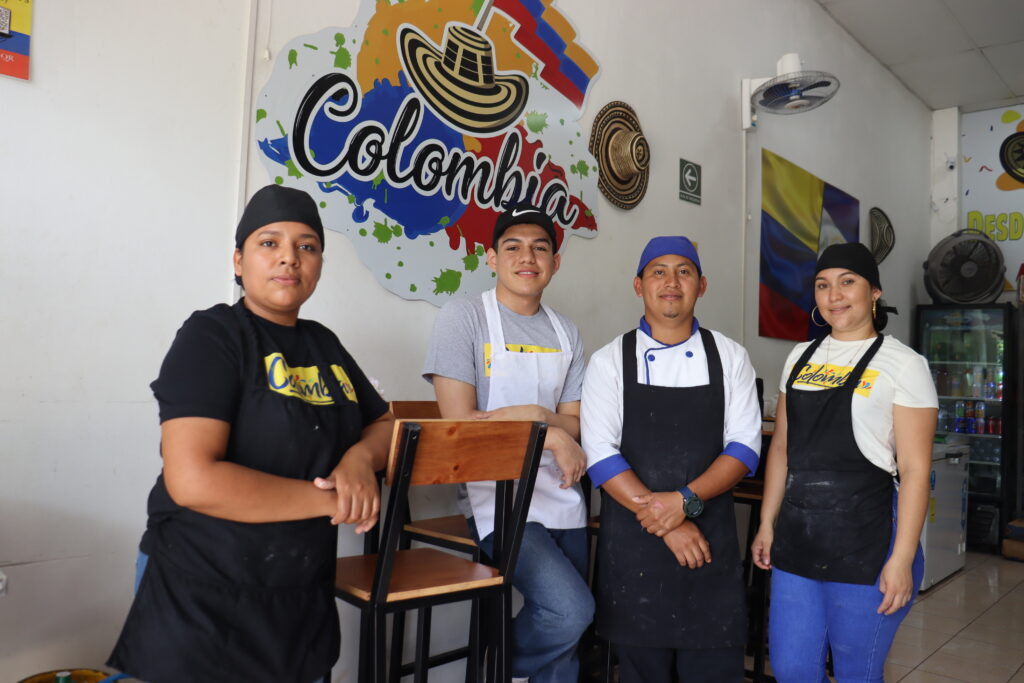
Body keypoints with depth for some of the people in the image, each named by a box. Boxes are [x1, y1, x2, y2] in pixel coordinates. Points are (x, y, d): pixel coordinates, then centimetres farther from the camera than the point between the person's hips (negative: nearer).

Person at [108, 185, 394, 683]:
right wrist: (331, 501, -17)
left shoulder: (324, 345, 7)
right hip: (202, 605, -6)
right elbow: (192, 480, -24)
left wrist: (360, 458, -10)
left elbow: (386, 425, 14)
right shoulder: (211, 337, -13)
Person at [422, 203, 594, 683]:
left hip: (561, 496, 6)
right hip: (498, 498, -5)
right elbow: (461, 424, -12)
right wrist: (550, 435, -11)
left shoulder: (565, 333, 11)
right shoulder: (464, 316, -5)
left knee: (565, 643, 7)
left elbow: (574, 426, 7)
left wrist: (533, 413, -13)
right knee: (570, 610, -21)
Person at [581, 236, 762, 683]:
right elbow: (600, 454, -8)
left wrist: (685, 501, -15)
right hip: (633, 538, -1)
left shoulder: (730, 357, 5)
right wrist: (665, 526, -13)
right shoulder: (610, 361, 0)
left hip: (710, 538, 1)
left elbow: (745, 447, -1)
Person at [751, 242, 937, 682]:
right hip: (797, 536, 5)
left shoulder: (902, 364, -6)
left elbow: (915, 469, -10)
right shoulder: (800, 358, 10)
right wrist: (767, 524, 12)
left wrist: (902, 558, -14)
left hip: (866, 539, -5)